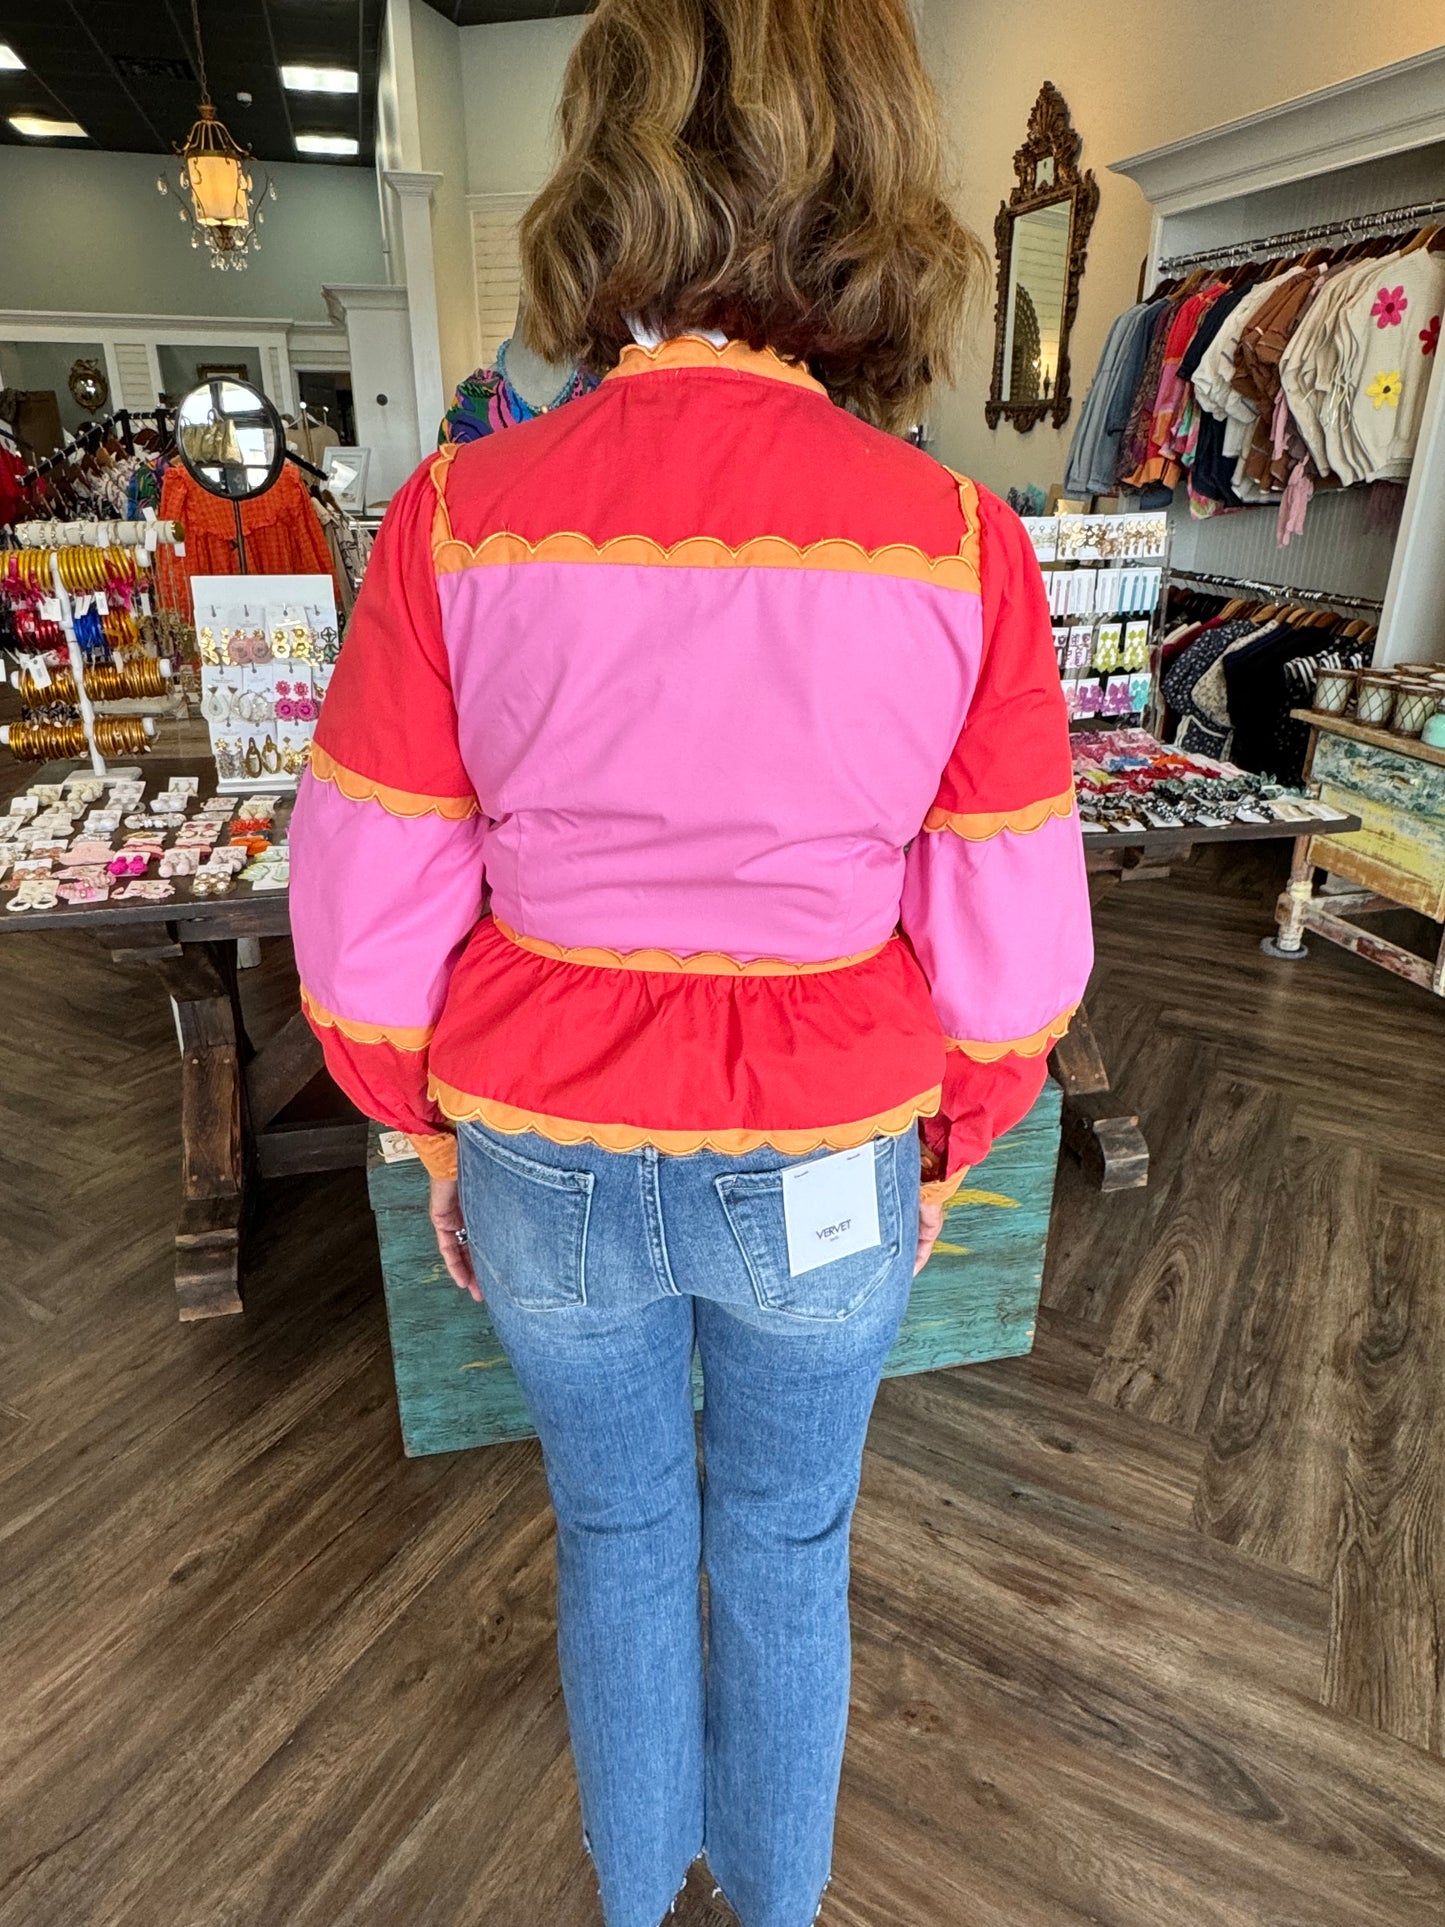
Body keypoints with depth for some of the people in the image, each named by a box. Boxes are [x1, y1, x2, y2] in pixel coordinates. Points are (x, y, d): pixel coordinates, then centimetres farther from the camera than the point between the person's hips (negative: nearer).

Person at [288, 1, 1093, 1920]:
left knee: (619, 1530, 29)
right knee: (789, 1544, 28)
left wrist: (435, 1131, 8)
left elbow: (369, 920, -9)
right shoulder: (958, 543, -15)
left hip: (554, 1168, 1)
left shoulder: (462, 519, -16)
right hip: (825, 1175, 0)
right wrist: (947, 1147, 9)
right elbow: (1007, 949, -9)